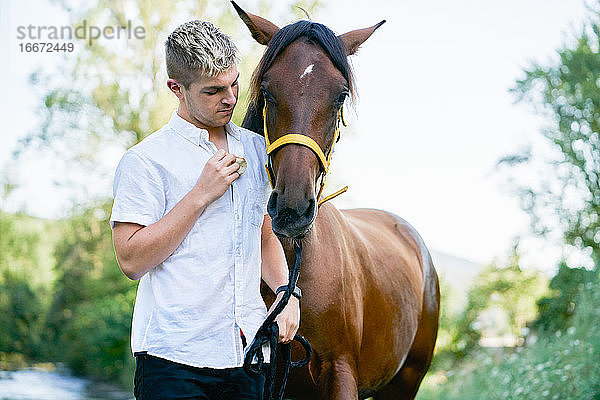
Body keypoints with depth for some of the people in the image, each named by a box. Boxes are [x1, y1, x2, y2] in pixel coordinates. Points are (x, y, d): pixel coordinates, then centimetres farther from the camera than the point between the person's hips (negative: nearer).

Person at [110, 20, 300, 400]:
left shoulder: (257, 149, 12)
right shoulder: (144, 161, -7)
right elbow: (131, 261, -13)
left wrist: (286, 292, 4)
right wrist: (201, 194, -15)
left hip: (249, 350, 5)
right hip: (174, 356, -5)